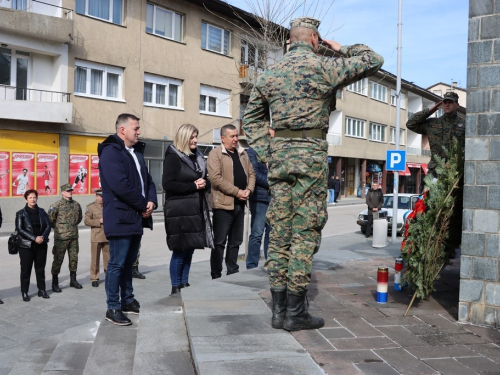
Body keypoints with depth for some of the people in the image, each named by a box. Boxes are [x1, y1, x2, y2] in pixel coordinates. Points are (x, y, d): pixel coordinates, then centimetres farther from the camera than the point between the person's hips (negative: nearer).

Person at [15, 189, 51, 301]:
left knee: (40, 268, 9)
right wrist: (34, 238, -17)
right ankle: (24, 292, 12)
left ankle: (42, 289, 19)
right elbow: (20, 229, -9)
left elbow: (48, 226, 4)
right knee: (26, 269, 2)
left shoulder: (42, 212, 8)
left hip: (41, 245, 3)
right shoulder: (21, 213, -1)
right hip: (26, 245, -3)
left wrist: (43, 237, -14)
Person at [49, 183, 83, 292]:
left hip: (74, 236, 5)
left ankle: (73, 280, 24)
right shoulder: (57, 205, -8)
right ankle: (55, 283, 8)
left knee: (74, 258, 11)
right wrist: (57, 227, 2)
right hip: (61, 237, -5)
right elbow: (50, 218, -6)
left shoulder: (76, 204, 8)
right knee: (58, 259, 0)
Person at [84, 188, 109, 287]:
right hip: (96, 237, -3)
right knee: (95, 258, 1)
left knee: (108, 258, 6)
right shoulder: (90, 207, 0)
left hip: (107, 236, 3)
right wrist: (99, 221, -15)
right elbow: (87, 221, -6)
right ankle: (94, 278, 10)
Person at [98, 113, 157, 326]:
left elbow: (147, 179, 16)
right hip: (120, 218, -9)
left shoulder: (136, 152, 17)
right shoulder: (111, 152, -12)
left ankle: (128, 301, 28)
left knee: (129, 262, 17)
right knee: (117, 263, -1)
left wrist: (151, 201, -4)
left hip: (136, 217, 9)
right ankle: (113, 308, 10)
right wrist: (143, 206, -14)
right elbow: (121, 186, -22)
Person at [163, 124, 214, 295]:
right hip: (179, 211, -7)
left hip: (196, 209, 7)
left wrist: (203, 183, -2)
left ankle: (185, 284, 20)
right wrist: (193, 186, -14)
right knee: (180, 250, -3)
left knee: (190, 249, 10)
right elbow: (168, 184, -16)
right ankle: (175, 287, 9)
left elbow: (206, 180, 22)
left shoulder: (198, 157, 15)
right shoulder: (173, 157, -7)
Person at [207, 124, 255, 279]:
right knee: (220, 242, 0)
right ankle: (216, 276, 8)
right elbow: (216, 178, -17)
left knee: (236, 241, 14)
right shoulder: (215, 154, -6)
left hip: (240, 203, 7)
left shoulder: (243, 153, 15)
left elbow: (251, 174, 16)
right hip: (223, 204, -7)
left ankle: (233, 272, 25)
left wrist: (249, 189, -4)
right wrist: (237, 192, -17)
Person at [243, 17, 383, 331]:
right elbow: (374, 61, 3)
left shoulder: (270, 74, 14)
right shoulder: (323, 66, -2)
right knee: (305, 233, -2)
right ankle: (296, 313, 3)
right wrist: (343, 49, 16)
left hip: (279, 155, 6)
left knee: (280, 233, 7)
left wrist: (266, 152, 15)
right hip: (311, 154, -5)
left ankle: (279, 310, 13)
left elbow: (251, 118, 20)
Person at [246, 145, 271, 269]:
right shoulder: (253, 151, -1)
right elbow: (254, 174, -10)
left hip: (274, 198, 6)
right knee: (257, 234, -4)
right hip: (260, 197, -6)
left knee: (271, 234, 9)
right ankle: (252, 267, 3)